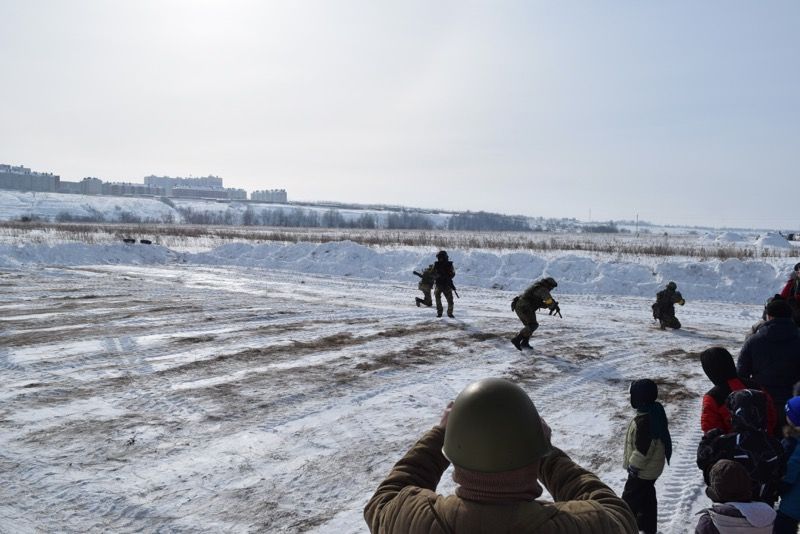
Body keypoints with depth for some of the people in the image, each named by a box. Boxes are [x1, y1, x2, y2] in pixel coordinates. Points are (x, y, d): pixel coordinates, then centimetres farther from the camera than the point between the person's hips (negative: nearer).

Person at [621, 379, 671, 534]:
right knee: (647, 496, 25)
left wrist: (633, 466, -15)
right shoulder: (656, 411, -2)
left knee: (629, 499, 3)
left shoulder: (644, 421, -34)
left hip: (642, 470, -10)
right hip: (652, 468, 10)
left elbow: (642, 450, -29)